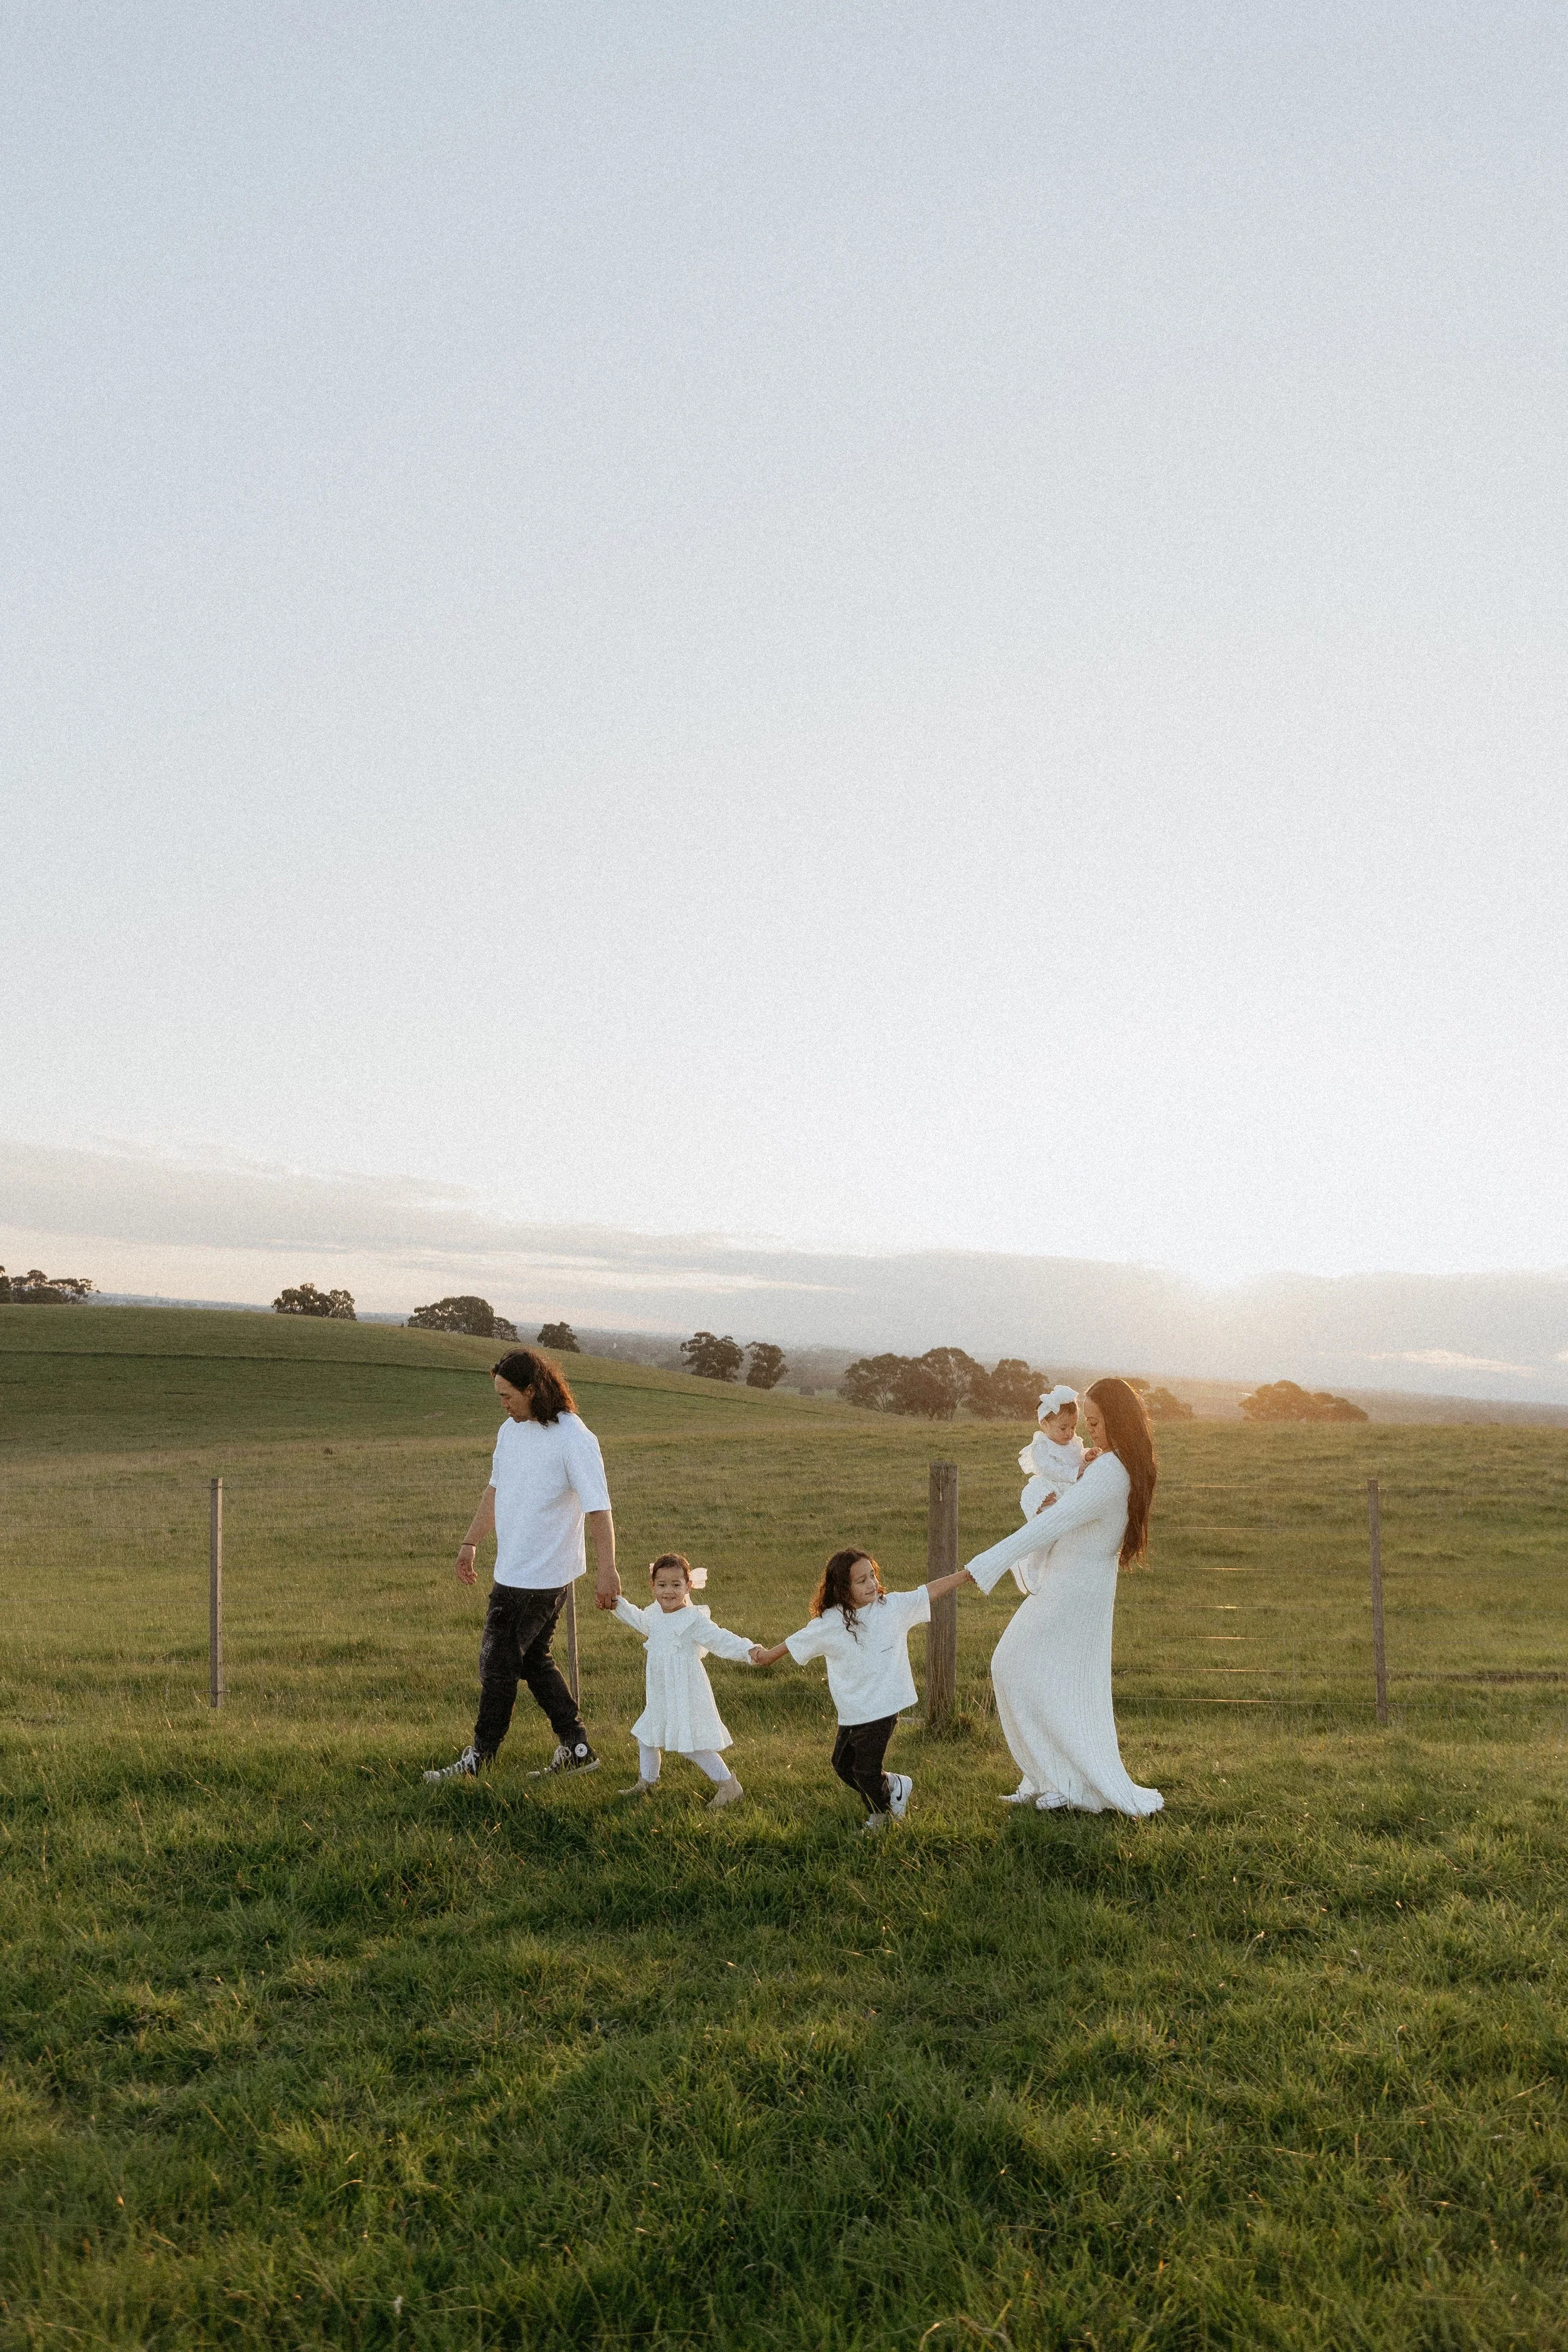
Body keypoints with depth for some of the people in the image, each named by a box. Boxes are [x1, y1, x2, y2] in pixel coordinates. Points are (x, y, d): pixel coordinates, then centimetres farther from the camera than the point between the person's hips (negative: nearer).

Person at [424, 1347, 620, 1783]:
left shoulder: (574, 1440, -19)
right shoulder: (510, 1431, 6)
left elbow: (599, 1508, -23)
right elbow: (495, 1490, 19)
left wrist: (606, 1571, -30)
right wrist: (471, 1543, 22)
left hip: (540, 1575, -9)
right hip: (513, 1568, 9)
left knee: (498, 1662, 0)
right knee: (532, 1658, 14)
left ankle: (477, 1759, 14)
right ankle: (576, 1749, 24)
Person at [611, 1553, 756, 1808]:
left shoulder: (694, 1619, -20)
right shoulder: (655, 1614, 4)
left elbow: (720, 1639, -26)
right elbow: (639, 1620, 28)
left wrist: (749, 1651, -39)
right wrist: (619, 1604, 29)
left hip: (686, 1695, -9)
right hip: (661, 1697, 9)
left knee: (692, 1744, -11)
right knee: (646, 1735, 21)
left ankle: (729, 1785, -2)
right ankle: (647, 1782, 40)